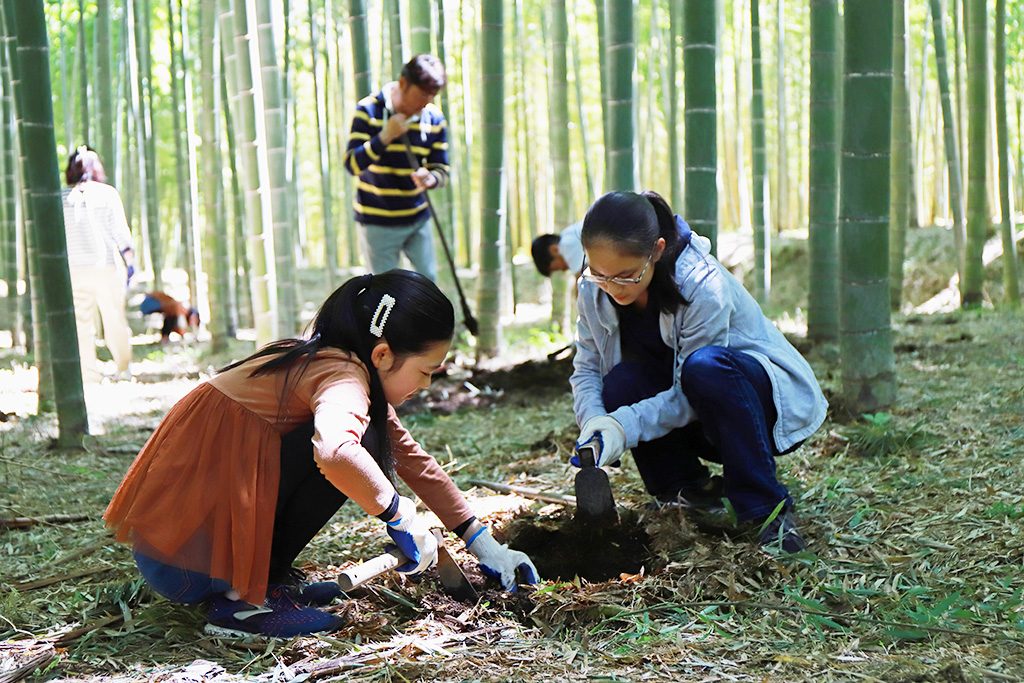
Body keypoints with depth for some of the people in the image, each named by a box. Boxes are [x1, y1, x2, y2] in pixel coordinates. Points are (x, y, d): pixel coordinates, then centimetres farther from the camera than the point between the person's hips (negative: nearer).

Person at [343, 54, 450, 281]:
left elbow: (441, 169, 2)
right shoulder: (369, 111, -12)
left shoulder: (435, 119, -3)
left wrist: (430, 179, -22)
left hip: (418, 218, 3)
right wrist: (385, 137, -29)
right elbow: (352, 164, -17)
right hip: (377, 221, -3)